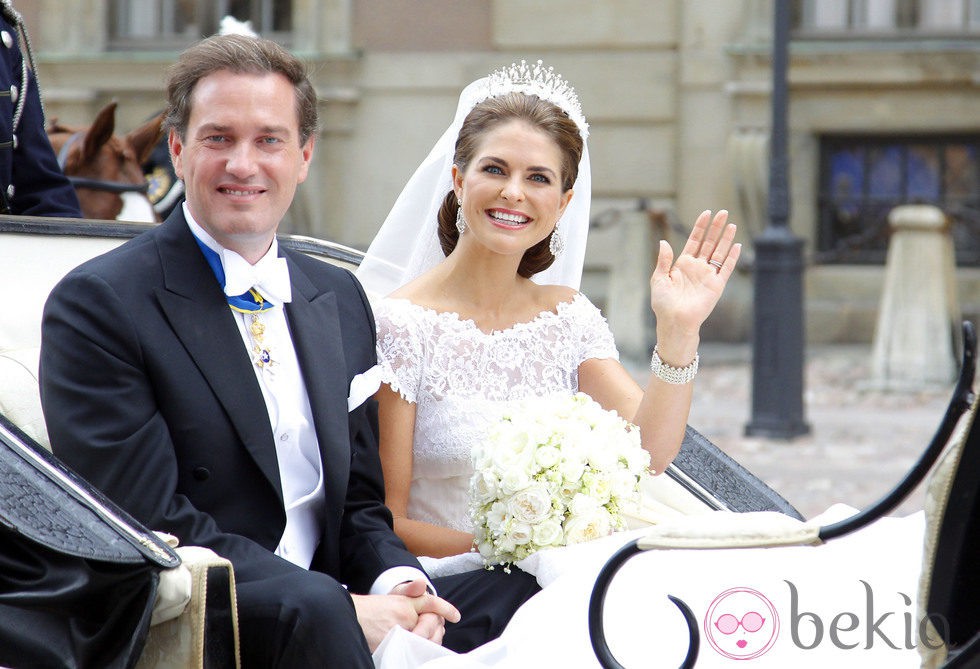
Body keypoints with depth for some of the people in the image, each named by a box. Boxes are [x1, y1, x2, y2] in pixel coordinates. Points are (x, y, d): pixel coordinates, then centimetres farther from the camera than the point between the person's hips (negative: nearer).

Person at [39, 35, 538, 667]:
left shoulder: (341, 300, 15)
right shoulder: (97, 303, -7)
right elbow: (153, 523, -14)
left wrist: (396, 582, -7)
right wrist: (341, 608, -21)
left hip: (320, 606, 6)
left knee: (521, 596, -18)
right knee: (311, 607, -36)